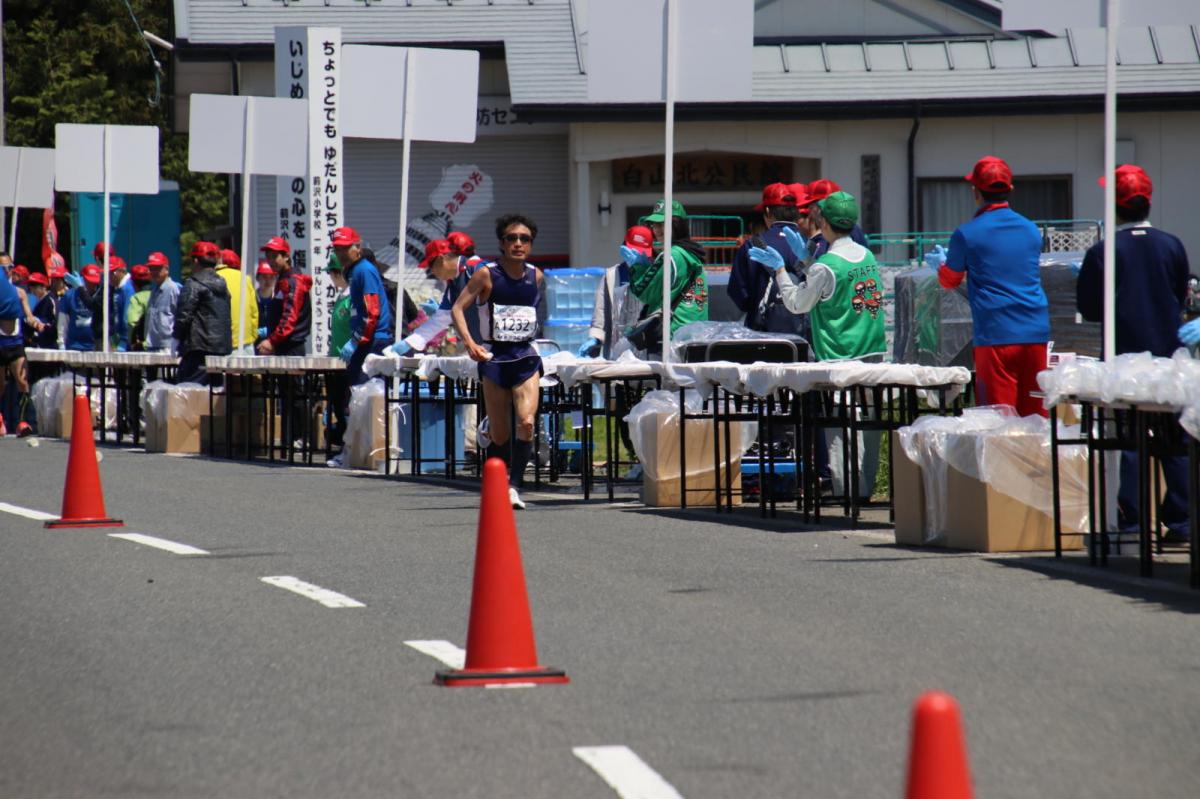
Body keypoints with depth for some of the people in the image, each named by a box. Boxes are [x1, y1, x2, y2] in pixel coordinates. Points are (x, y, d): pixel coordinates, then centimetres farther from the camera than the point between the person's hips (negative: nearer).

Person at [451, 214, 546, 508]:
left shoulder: (536, 277, 4)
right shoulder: (487, 274, -6)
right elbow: (458, 307, -5)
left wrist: (531, 335, 13)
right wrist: (469, 342, -17)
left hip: (526, 357, 2)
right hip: (494, 357, -2)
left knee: (526, 422, -19)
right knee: (499, 434, 3)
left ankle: (514, 485, -17)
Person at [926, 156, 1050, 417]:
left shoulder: (967, 234, -4)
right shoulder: (1031, 230, 10)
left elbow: (949, 280, 12)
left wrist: (940, 263, 37)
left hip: (996, 337, -4)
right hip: (1036, 334, 4)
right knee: (1034, 417, 7)